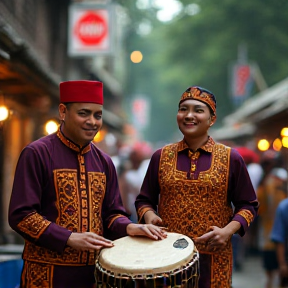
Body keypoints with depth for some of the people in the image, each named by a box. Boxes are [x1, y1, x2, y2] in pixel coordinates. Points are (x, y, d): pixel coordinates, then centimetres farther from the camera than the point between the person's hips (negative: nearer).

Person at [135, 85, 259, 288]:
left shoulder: (231, 158, 0)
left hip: (213, 257, -1)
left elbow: (248, 205, 4)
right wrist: (149, 216, -9)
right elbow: (144, 200, 12)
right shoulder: (161, 156, 4)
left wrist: (228, 230, -12)